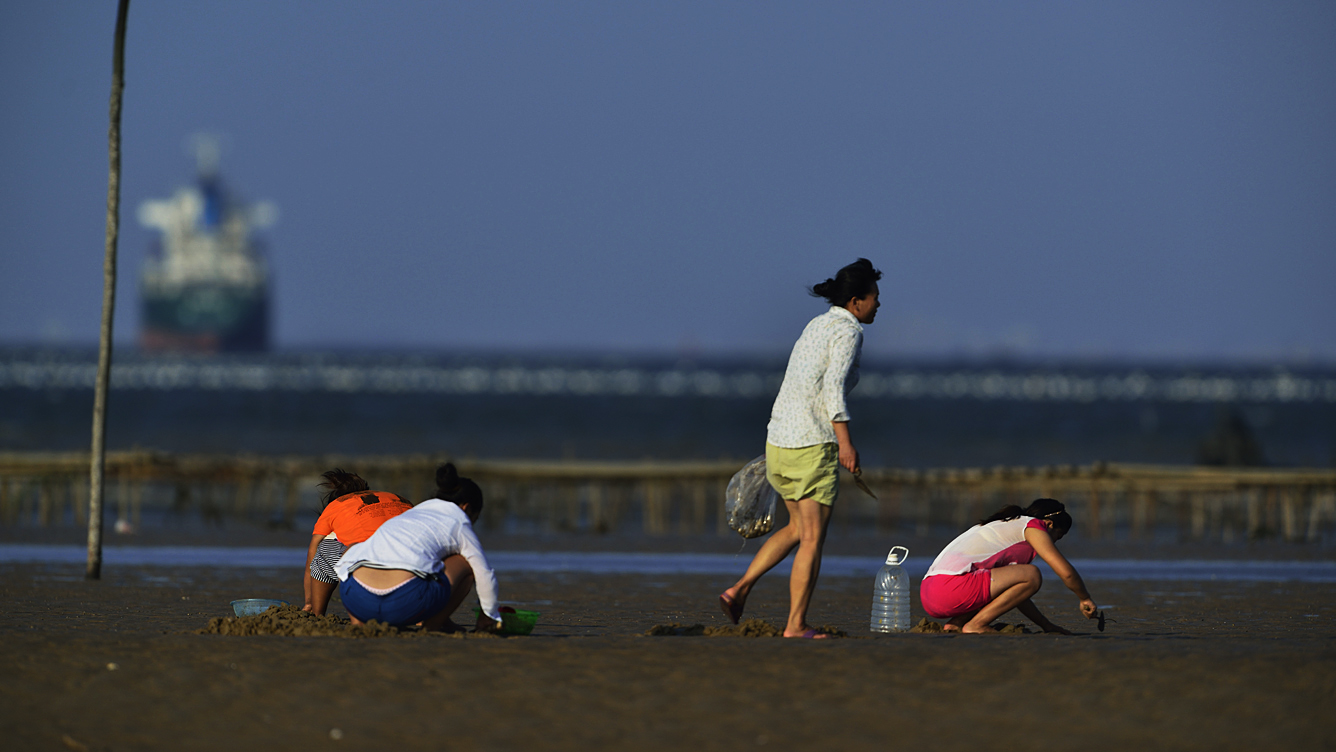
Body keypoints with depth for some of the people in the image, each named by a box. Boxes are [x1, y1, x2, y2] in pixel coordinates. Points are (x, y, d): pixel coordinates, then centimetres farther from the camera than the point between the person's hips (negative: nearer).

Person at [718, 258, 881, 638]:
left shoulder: (816, 325, 16)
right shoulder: (848, 331, -10)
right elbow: (834, 385, -22)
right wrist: (845, 440, -27)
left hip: (779, 438, 8)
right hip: (812, 446, -8)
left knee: (798, 527, 22)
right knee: (812, 538, 1)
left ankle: (740, 589, 11)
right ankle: (796, 626, 2)